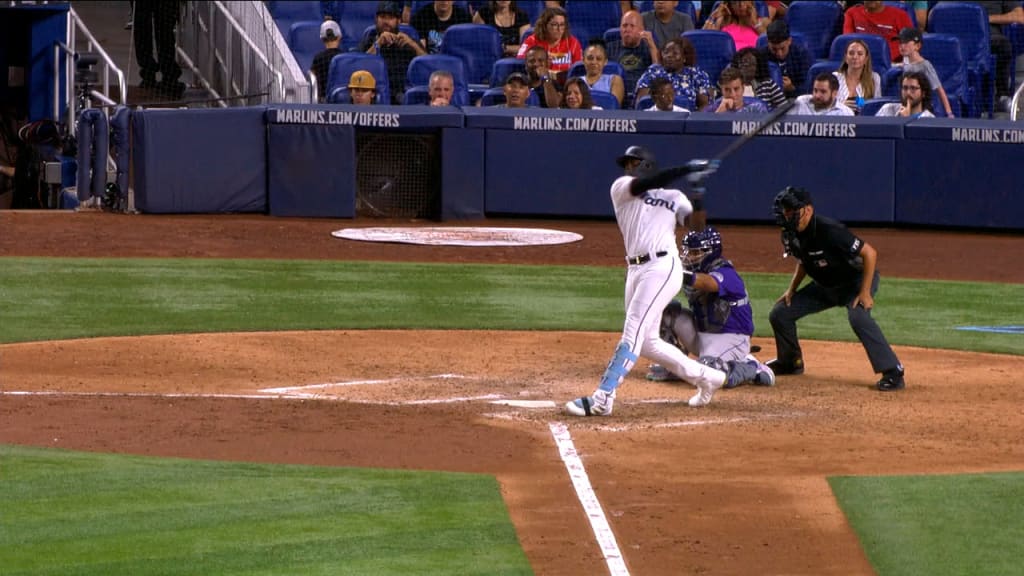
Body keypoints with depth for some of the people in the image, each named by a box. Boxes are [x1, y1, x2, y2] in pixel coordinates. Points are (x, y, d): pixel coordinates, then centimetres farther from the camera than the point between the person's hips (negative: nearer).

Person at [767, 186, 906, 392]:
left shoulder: (829, 231, -32)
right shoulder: (791, 235, -8)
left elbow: (870, 253, -29)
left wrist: (865, 293, -31)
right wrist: (792, 289, 3)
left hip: (856, 280, -8)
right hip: (825, 286, 8)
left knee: (858, 316, -37)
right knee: (780, 313, 4)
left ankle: (893, 372, -34)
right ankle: (790, 362, 28)